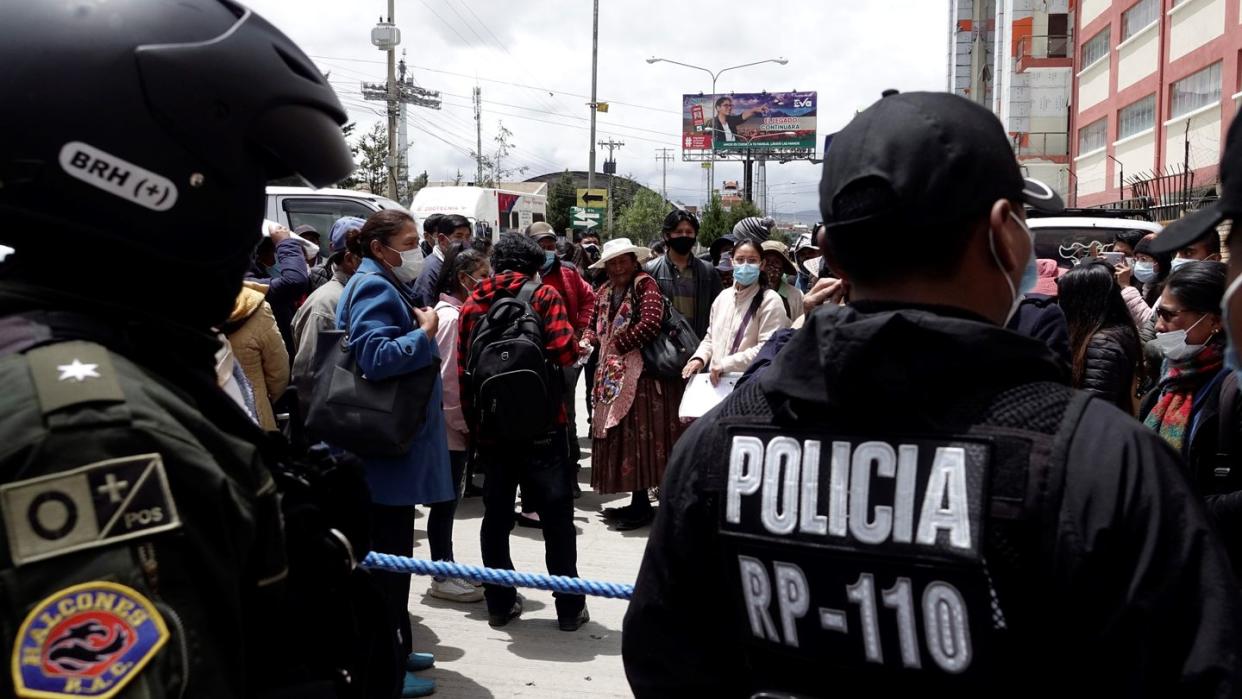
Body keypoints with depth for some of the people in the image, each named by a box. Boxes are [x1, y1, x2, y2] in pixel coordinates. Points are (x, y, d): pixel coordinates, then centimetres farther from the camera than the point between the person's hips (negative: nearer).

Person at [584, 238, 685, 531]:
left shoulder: (646, 284, -8)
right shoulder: (605, 292, 16)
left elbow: (650, 323, -20)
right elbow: (598, 327, 22)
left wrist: (619, 343, -12)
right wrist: (588, 341, -1)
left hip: (640, 374, -8)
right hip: (613, 375, 8)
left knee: (638, 434, -7)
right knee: (618, 435, 9)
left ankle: (642, 505, 1)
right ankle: (638, 503, 17)